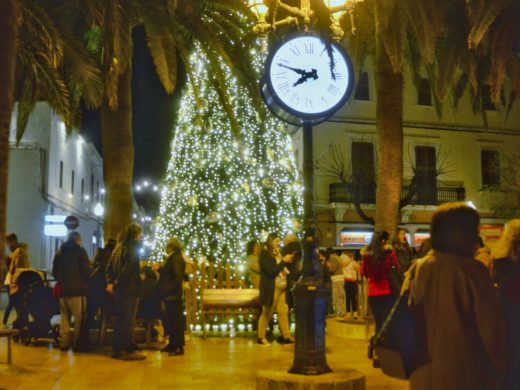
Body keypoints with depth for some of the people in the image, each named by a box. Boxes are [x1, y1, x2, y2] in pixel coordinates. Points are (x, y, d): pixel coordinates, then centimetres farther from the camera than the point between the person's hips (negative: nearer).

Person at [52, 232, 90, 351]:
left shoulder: (60, 252, 14)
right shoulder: (80, 251, -3)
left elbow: (54, 272, 17)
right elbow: (86, 270, -8)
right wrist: (86, 282, 7)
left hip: (62, 289, 6)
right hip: (77, 289, -5)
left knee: (64, 317, 11)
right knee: (79, 318, -1)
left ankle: (64, 342, 9)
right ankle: (78, 343, 0)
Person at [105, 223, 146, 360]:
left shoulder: (119, 246, 13)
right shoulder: (133, 247, -11)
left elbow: (109, 267, 11)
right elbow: (128, 269, -21)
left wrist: (110, 282, 4)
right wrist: (117, 283, -12)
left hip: (119, 289, 8)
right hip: (130, 288, -8)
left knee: (119, 319, 13)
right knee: (128, 320, -3)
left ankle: (117, 349, 18)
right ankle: (128, 351, 0)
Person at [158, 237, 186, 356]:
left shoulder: (177, 258, -14)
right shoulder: (172, 258, 16)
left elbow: (178, 277, -22)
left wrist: (169, 289, -21)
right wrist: (160, 269, 10)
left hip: (173, 295, -10)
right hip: (170, 294, 10)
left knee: (176, 320, -6)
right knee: (169, 319, 15)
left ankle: (179, 347, -2)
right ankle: (172, 344, 24)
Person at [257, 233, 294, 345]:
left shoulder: (278, 253, 15)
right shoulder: (265, 254, -9)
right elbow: (271, 271, -18)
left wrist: (288, 261, 3)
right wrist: (284, 261, -16)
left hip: (282, 287, 7)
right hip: (271, 288, -7)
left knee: (284, 311, 4)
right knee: (267, 313, 1)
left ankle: (286, 336, 9)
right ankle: (261, 337, 12)